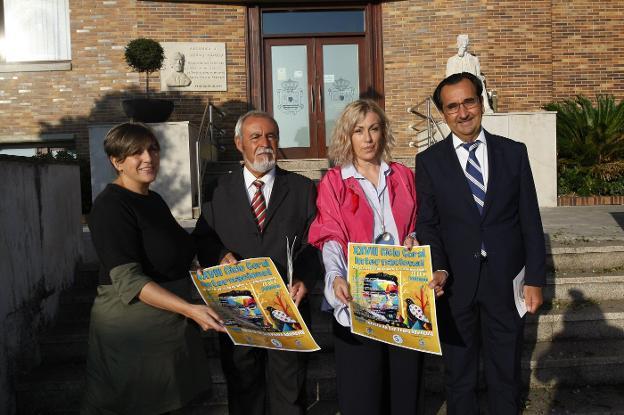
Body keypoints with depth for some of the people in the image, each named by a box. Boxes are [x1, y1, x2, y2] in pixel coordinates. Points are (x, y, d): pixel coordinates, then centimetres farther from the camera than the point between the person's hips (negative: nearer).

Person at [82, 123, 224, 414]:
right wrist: (190, 309, -32)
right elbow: (128, 281, -24)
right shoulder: (111, 206, -17)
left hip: (171, 323, 8)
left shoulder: (154, 200, 9)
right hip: (132, 325, -8)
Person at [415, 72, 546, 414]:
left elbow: (530, 220, 2)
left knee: (506, 376, 16)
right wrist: (438, 268, -16)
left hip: (505, 282, 1)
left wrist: (535, 279, 0)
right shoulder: (429, 161, 0)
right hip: (456, 283, 0)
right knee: (458, 377, 15)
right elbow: (426, 223, -1)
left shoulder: (514, 152, 2)